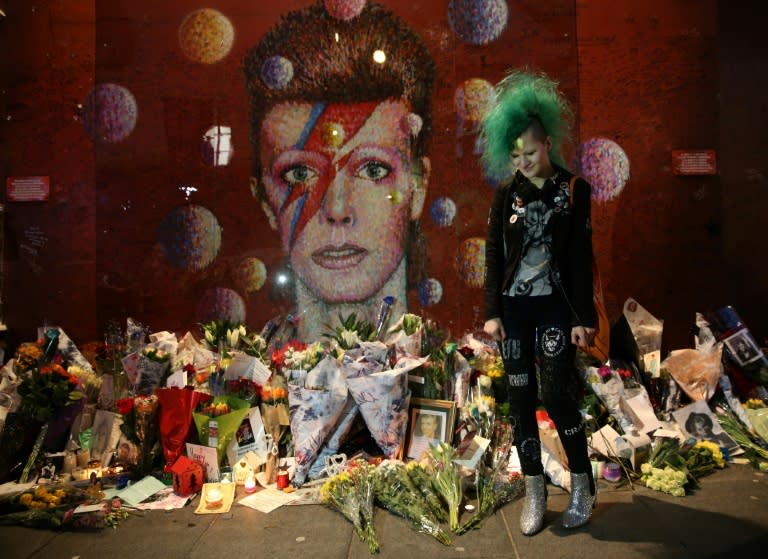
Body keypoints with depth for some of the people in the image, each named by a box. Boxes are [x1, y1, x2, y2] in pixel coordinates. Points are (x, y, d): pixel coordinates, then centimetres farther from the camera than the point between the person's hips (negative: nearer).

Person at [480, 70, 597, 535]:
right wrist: (492, 312, 0)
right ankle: (536, 493, 17)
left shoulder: (574, 190, -1)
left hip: (555, 305, -2)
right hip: (513, 305, 3)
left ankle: (582, 486, 15)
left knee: (557, 395, -6)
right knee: (521, 399, 5)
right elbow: (494, 252, 4)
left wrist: (584, 316, -5)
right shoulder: (507, 193, 4)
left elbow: (581, 255, -2)